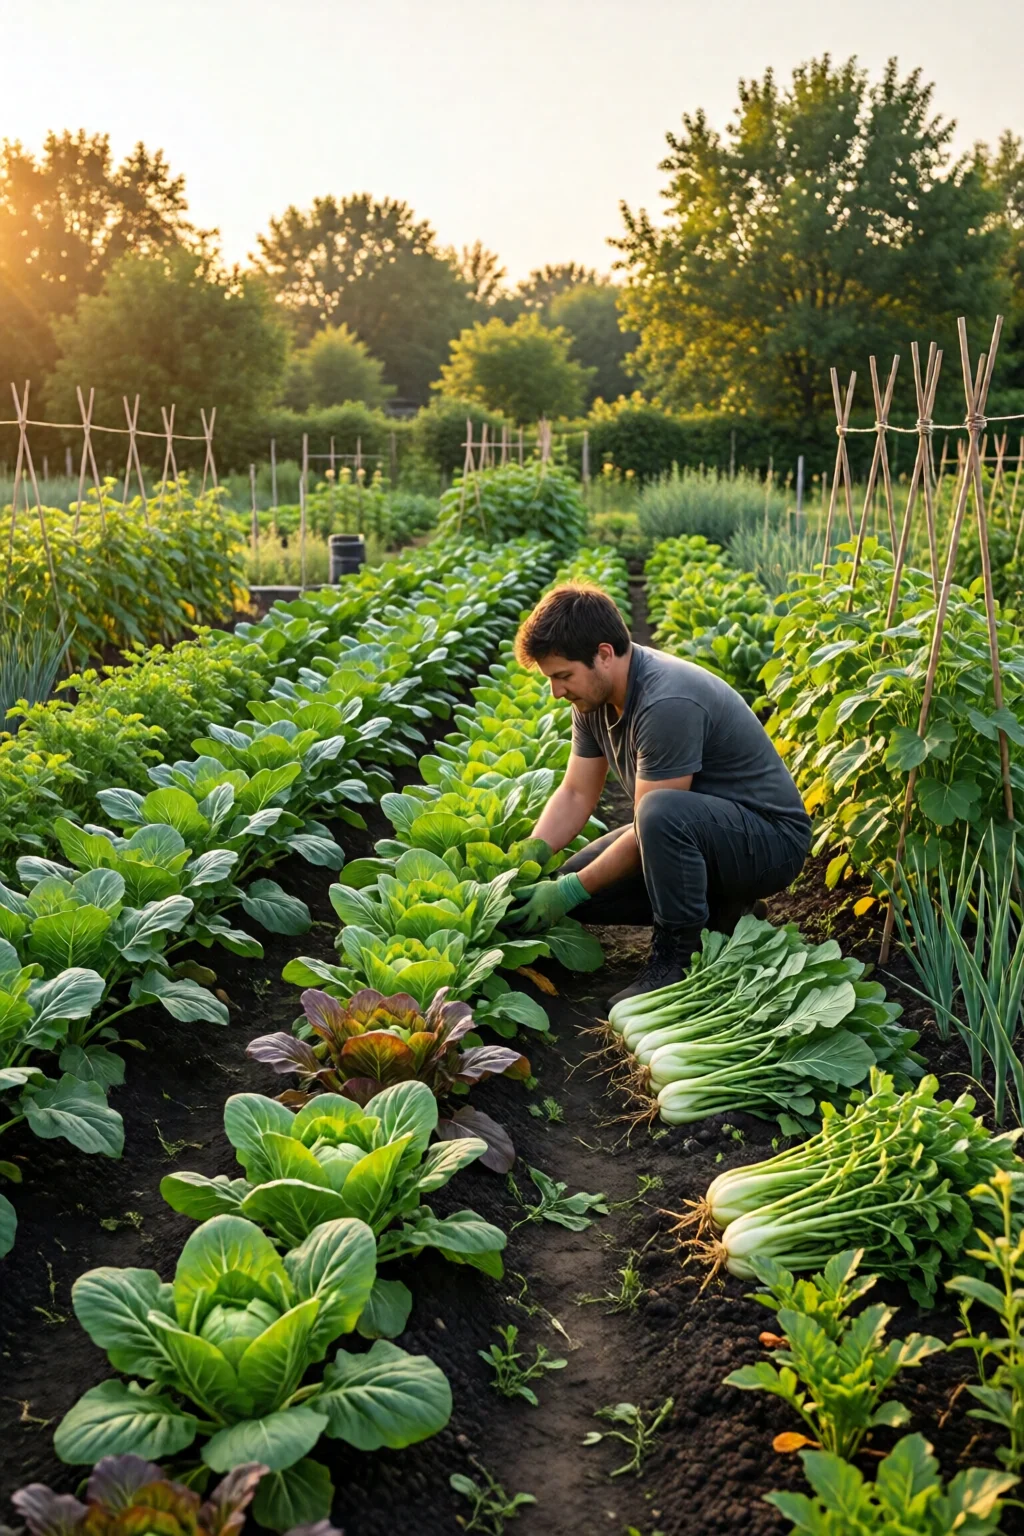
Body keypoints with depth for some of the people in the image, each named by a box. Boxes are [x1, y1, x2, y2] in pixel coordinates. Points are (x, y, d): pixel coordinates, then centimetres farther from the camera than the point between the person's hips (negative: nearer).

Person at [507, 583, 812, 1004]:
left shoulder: (668, 704, -30)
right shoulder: (595, 696, -2)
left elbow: (652, 821, -27)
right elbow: (575, 795, 3)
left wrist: (572, 890, -20)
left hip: (770, 839, -9)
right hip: (695, 830, 9)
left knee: (662, 812, -38)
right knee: (570, 886, -1)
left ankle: (676, 959, -18)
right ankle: (718, 906, 11)